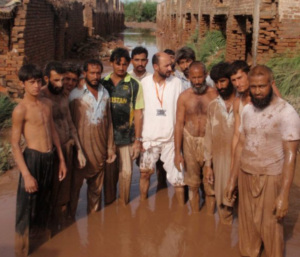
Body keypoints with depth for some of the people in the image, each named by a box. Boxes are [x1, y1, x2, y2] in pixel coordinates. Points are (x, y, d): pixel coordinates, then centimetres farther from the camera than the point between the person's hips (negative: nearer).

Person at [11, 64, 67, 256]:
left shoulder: (47, 104, 7)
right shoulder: (20, 110, -13)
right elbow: (15, 144, -13)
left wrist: (62, 160, 15)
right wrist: (26, 175, -17)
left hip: (50, 158, 6)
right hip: (33, 158, -6)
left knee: (45, 202, 20)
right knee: (27, 206, 3)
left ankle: (42, 236, 38)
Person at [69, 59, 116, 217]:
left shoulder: (105, 94, 8)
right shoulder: (76, 94, -6)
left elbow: (108, 122, 11)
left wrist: (110, 147, 9)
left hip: (100, 149, 4)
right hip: (81, 148, -4)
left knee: (96, 186, 15)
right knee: (75, 184, 3)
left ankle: (94, 214, 29)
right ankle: (70, 216, 16)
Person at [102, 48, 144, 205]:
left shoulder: (134, 85, 1)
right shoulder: (103, 83, 6)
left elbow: (138, 113, 0)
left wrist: (138, 139, -4)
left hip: (126, 138, -1)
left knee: (126, 172, -1)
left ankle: (124, 205, 17)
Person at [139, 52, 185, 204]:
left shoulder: (176, 83, -3)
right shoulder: (144, 83, -3)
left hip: (171, 138, 0)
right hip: (149, 138, 1)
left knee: (177, 176, 3)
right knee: (145, 173, 13)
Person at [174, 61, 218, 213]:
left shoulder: (214, 95, -6)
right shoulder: (184, 97, -1)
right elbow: (179, 124, 0)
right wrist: (177, 152, -3)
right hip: (190, 143, 2)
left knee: (210, 185, 6)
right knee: (193, 185, 13)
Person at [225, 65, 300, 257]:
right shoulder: (247, 110, 4)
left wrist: (284, 195, -20)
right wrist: (232, 179, 11)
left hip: (271, 178, -5)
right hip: (245, 175, 5)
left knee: (270, 228, 7)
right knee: (247, 223, 16)